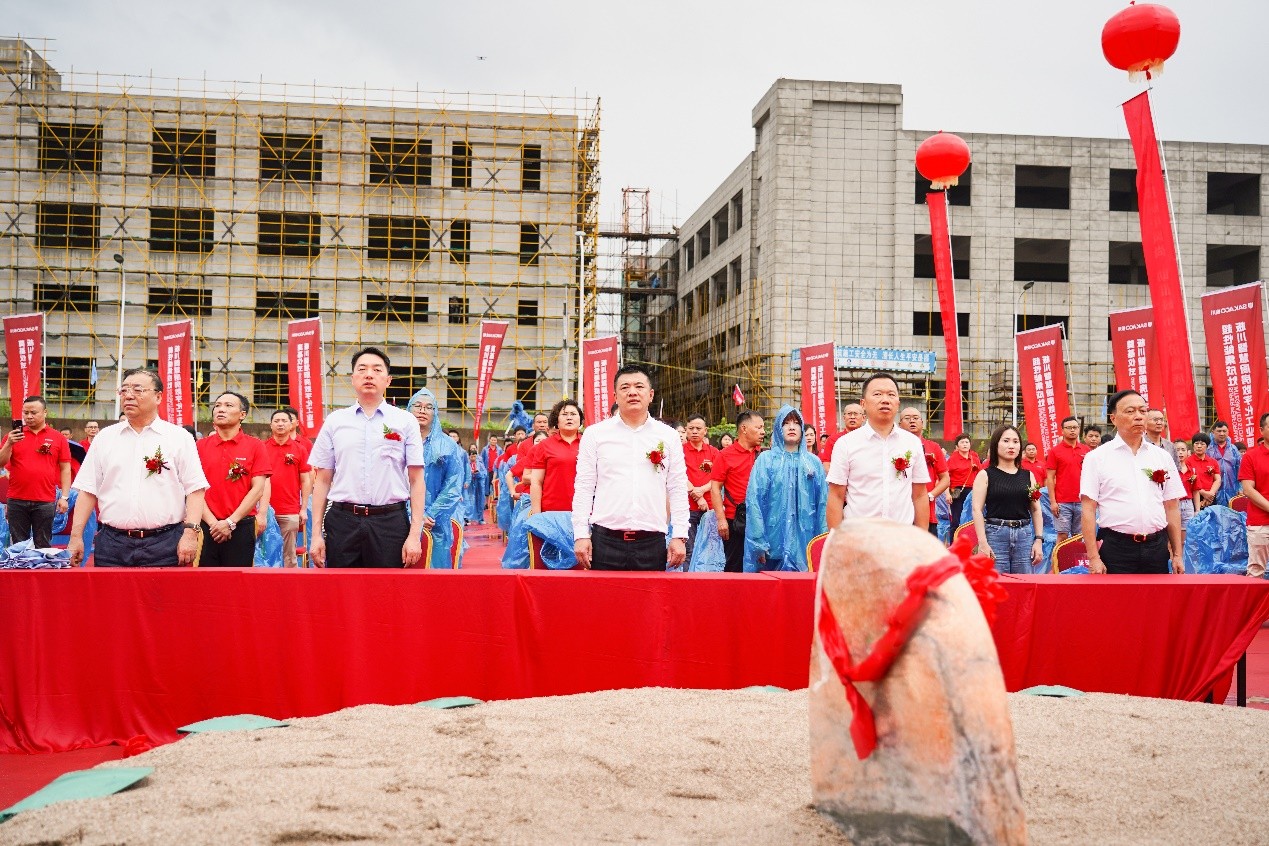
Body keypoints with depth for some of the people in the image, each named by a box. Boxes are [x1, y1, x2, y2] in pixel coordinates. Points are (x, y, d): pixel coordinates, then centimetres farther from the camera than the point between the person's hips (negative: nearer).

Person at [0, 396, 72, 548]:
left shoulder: (58, 438, 4)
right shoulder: (14, 435, 8)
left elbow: (65, 469, 4)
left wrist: (64, 497, -2)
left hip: (45, 501, -1)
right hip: (17, 500, 1)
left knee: (43, 546, 6)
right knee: (18, 546, 8)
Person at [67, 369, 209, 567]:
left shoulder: (180, 437, 3)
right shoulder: (104, 438, 12)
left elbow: (195, 489, -1)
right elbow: (88, 491, 11)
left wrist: (190, 533, -12)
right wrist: (76, 536, 4)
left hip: (164, 544, -2)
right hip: (111, 544, 3)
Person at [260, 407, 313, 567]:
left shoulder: (300, 449, 5)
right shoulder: (262, 448, 5)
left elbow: (306, 481, 7)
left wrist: (303, 509, 2)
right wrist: (262, 508, -2)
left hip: (290, 512, 0)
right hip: (267, 511, 0)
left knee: (289, 556, 3)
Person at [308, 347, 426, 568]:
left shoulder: (405, 421, 5)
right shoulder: (334, 421, 10)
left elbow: (416, 481, 2)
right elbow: (322, 480, 10)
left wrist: (414, 535, -6)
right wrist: (316, 534, 4)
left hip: (391, 523, -1)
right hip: (342, 522, 1)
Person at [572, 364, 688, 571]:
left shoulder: (669, 436, 9)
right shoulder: (595, 434, 6)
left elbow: (678, 490, 8)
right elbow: (584, 488, 5)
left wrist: (679, 536, 1)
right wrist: (581, 535, -2)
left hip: (652, 543, 1)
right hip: (605, 540, -1)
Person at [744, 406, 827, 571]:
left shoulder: (813, 462, 11)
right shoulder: (766, 460, 2)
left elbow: (823, 503, 9)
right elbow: (754, 501, -5)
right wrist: (759, 544, -12)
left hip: (805, 543, 2)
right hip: (775, 541, -2)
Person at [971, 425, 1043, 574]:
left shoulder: (1028, 476, 13)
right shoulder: (986, 475, 2)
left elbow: (1036, 510, 13)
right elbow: (977, 510, -4)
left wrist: (1039, 540, 4)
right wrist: (983, 542, -13)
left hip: (1024, 535, 3)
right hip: (995, 534, -3)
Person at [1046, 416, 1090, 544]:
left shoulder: (1086, 450, 8)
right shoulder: (1055, 451, 0)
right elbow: (1050, 478, -2)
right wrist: (1052, 501, -8)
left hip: (1082, 501, 3)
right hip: (1062, 502, -3)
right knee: (1063, 535, -2)